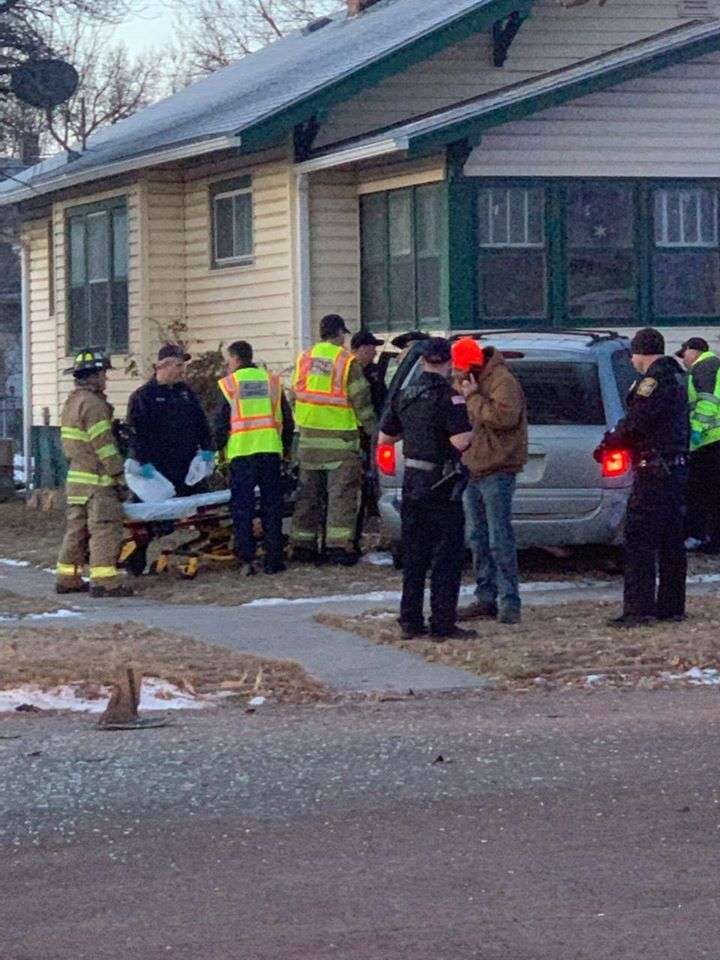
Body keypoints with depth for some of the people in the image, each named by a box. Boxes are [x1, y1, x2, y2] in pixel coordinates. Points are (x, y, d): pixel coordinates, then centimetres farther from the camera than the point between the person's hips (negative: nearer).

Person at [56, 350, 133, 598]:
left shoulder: (71, 402, 17)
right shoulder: (93, 404, -15)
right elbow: (103, 445, -17)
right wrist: (119, 477, -15)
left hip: (76, 477, 10)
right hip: (97, 480, -10)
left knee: (76, 529, 15)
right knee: (105, 529, -9)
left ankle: (68, 578, 20)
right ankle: (104, 581, -13)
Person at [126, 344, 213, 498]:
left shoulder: (185, 392, 17)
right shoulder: (143, 396, -3)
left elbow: (201, 421, 22)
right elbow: (137, 432, -9)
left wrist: (207, 448, 10)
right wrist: (144, 461, -17)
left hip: (188, 466, 6)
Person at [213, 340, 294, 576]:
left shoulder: (229, 384, 0)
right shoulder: (272, 381, 11)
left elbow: (220, 422, -1)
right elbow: (287, 418, 13)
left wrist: (219, 447, 13)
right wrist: (287, 447, 23)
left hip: (241, 452, -3)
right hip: (270, 450, 3)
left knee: (242, 506, 2)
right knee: (271, 506, 7)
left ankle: (247, 559, -4)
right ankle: (273, 559, 5)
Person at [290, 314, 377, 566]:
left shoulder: (304, 358, 7)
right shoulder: (347, 362, -9)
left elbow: (294, 395, 14)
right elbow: (361, 400, -8)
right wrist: (372, 429, 2)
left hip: (309, 438, 5)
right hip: (340, 439, -5)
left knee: (308, 492, 13)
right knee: (342, 492, -3)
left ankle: (302, 543, 15)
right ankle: (339, 544, -9)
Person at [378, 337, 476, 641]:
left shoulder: (404, 396, 7)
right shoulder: (448, 396, -15)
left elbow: (384, 438, 15)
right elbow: (461, 441, -23)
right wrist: (469, 425, -3)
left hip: (412, 484, 7)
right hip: (442, 486, -7)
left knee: (414, 555, 13)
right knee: (447, 558, -1)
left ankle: (410, 621, 15)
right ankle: (443, 624, -3)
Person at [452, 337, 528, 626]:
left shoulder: (502, 382, -13)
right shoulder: (473, 382, 16)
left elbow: (504, 417, -28)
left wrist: (474, 397, -21)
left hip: (497, 471, -10)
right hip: (472, 469, 10)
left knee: (500, 540, -9)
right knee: (478, 539, 12)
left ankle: (510, 602, -7)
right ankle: (486, 598, 18)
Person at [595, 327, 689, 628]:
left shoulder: (655, 379, -15)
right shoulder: (676, 377, 17)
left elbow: (635, 423, -19)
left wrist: (608, 443, -4)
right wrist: (616, 442, 20)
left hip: (654, 470, -10)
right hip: (678, 466, 10)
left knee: (640, 540, -9)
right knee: (671, 540, 13)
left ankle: (639, 609, -12)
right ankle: (671, 606, 16)